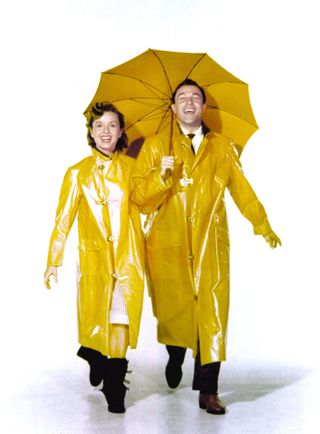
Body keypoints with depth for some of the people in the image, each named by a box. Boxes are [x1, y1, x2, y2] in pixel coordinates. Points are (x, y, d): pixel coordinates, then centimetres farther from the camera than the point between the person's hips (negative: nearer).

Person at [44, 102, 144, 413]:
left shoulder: (132, 168, 8)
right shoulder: (78, 173, 7)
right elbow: (63, 219, 5)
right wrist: (53, 262, 3)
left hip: (127, 256, 0)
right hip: (93, 256, 0)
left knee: (121, 320, -5)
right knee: (95, 318, 0)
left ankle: (114, 389, 9)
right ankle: (97, 357, 34)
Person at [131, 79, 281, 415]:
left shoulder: (222, 147, 14)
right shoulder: (155, 146, 9)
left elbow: (241, 189, 15)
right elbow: (138, 197, 2)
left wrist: (263, 226, 11)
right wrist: (161, 176, -15)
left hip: (211, 243, 1)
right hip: (168, 245, 0)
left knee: (212, 313, -5)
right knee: (173, 310, 6)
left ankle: (207, 390, 4)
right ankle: (175, 359, 39)